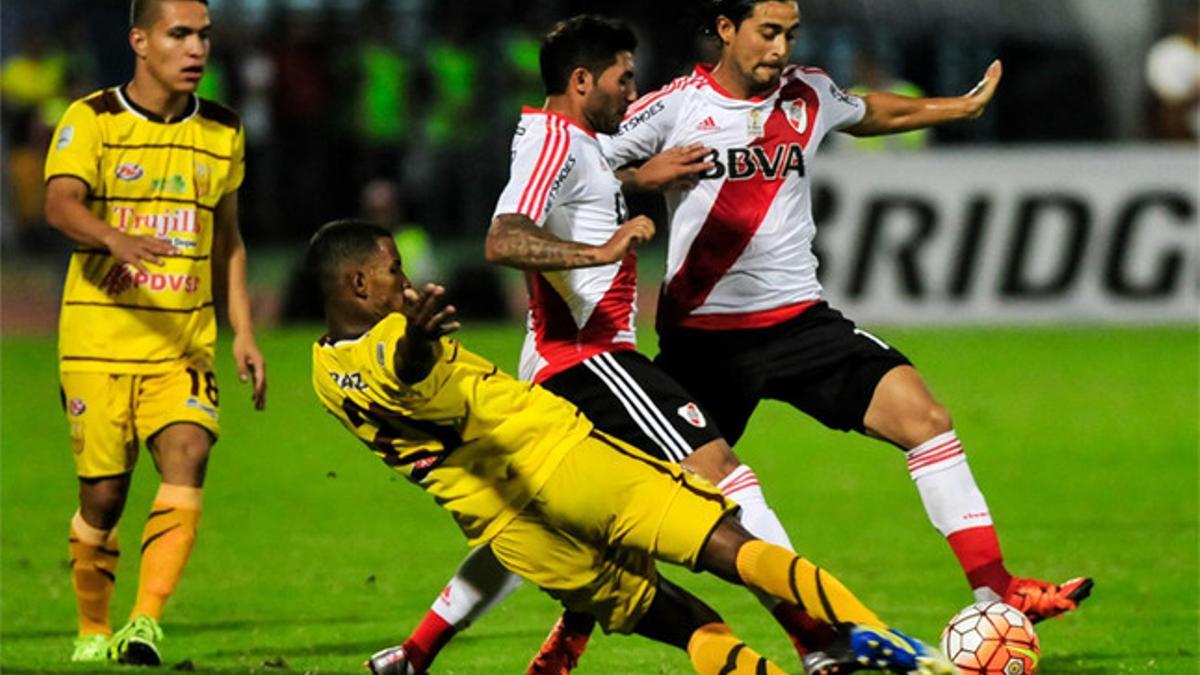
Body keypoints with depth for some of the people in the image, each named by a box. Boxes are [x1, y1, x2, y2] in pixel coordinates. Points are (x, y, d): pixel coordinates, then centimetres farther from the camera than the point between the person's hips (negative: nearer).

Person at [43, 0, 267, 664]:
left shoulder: (222, 132, 10)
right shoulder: (90, 120, -4)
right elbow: (60, 204, -21)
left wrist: (244, 332, 14)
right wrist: (116, 240, -41)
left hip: (184, 341, 3)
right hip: (98, 340, -3)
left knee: (186, 459, -20)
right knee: (103, 495, 0)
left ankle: (144, 625, -24)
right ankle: (92, 632, 22)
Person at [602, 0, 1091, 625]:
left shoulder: (808, 96, 6)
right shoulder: (673, 109, -7)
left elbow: (871, 113, 28)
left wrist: (965, 106, 37)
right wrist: (646, 180, -23)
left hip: (798, 320, 4)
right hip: (703, 334, -3)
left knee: (923, 417, -13)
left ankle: (995, 592, -10)